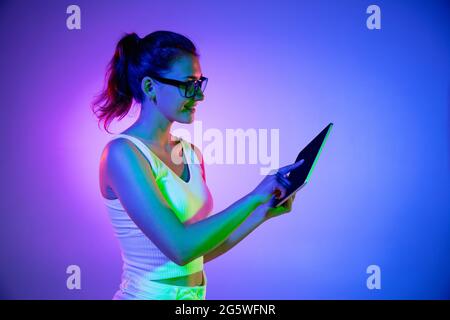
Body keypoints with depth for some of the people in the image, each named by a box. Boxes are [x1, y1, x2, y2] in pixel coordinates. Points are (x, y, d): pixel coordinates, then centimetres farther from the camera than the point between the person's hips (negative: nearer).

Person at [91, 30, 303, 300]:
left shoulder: (191, 154, 3)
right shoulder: (123, 153, -16)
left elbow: (202, 249, 7)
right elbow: (180, 247, -23)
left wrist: (264, 212, 0)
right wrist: (253, 198, -19)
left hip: (195, 293, 6)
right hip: (150, 293, -6)